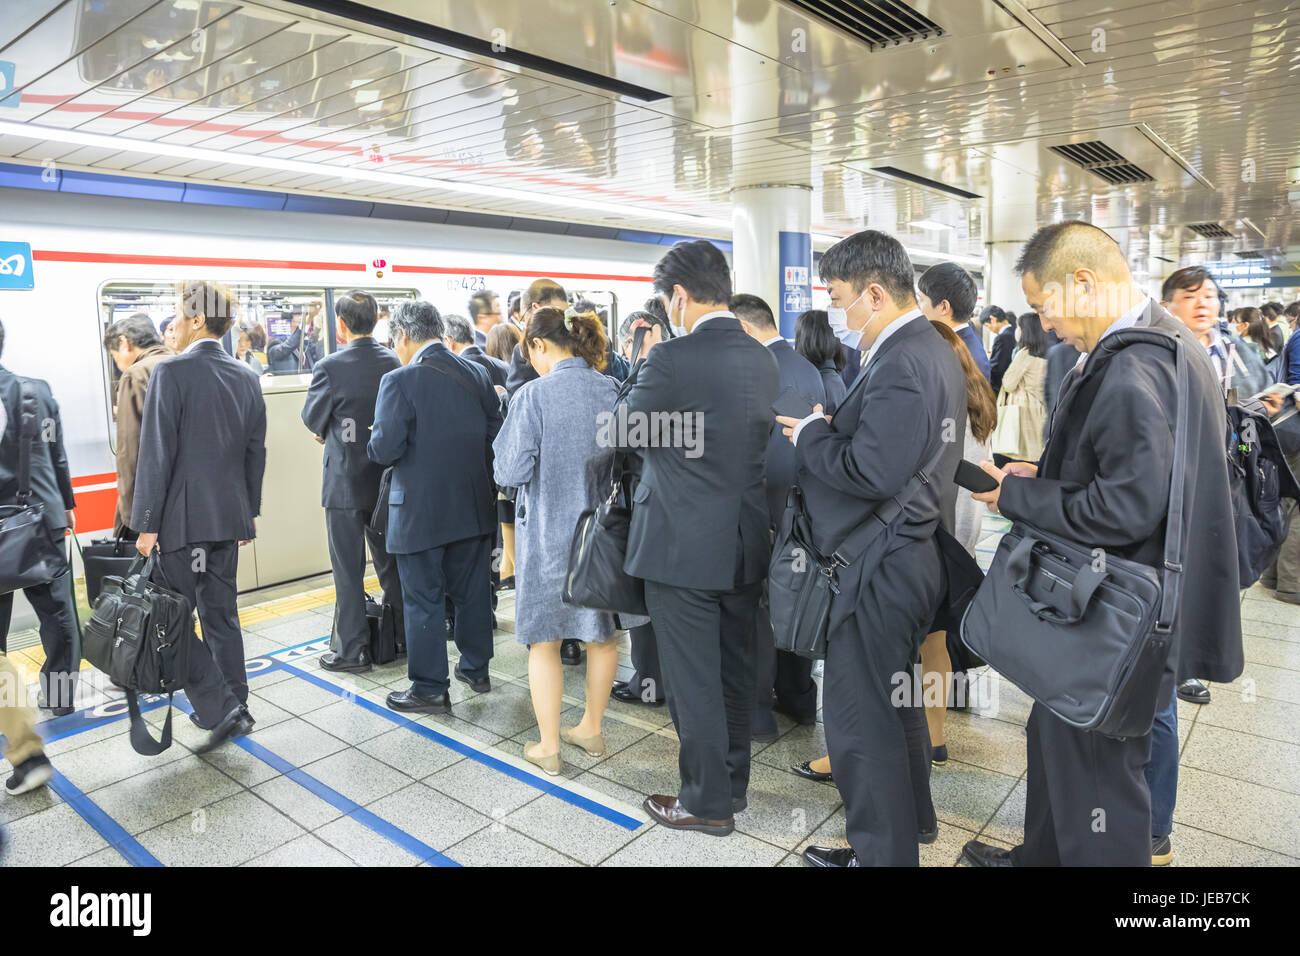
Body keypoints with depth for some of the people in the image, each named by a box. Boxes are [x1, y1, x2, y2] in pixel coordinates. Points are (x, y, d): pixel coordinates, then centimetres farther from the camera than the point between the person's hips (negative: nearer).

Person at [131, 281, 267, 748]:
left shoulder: (172, 372, -13)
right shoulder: (246, 376, 6)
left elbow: (157, 454, -15)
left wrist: (147, 523, -9)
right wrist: (248, 513, 18)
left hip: (180, 519, -6)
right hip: (228, 517, 6)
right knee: (221, 614, 15)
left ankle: (219, 708, 1)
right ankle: (233, 707, 23)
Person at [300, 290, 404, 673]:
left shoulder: (330, 367, -17)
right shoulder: (393, 362, -2)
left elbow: (312, 420, -6)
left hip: (345, 480, -5)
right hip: (387, 479, 5)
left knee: (348, 570, 5)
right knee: (390, 561, 18)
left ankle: (352, 650, 14)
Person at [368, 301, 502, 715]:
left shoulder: (400, 381, -15)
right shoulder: (476, 374, 1)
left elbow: (385, 449, -19)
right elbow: (496, 435, 4)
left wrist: (374, 443, 2)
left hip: (421, 511, -5)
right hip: (474, 505, 6)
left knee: (423, 600, 7)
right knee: (472, 590, 18)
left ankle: (430, 689, 17)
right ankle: (476, 668, 33)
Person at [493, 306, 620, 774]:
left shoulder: (533, 396, -16)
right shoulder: (613, 391, -3)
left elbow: (511, 472, -15)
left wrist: (504, 443, 5)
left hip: (549, 534, -4)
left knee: (543, 640, 11)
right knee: (601, 633, 19)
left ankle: (548, 746, 21)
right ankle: (591, 729, 34)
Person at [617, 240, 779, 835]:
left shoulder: (672, 358, -18)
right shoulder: (763, 360, 4)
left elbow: (627, 433, -8)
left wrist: (643, 362, 4)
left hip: (684, 546, -7)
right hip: (746, 543, 8)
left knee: (693, 679, 7)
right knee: (735, 670, 19)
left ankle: (707, 802, 22)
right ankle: (733, 781, 36)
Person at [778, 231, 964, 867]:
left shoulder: (900, 364, -22)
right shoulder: (934, 351, 11)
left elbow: (873, 472, -28)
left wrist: (812, 434, -14)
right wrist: (833, 430, 6)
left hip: (881, 569, -11)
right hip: (911, 552, 11)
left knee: (857, 713, 3)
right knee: (894, 696, 25)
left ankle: (881, 849, 21)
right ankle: (913, 817, 44)